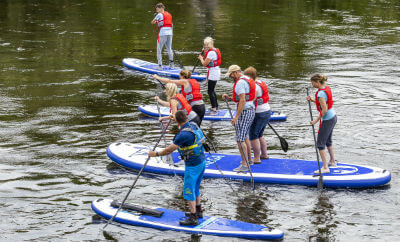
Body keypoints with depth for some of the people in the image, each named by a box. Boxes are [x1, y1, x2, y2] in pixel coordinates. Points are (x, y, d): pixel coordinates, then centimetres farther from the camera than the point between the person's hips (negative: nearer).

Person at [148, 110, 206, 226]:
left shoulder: (184, 134, -25)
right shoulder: (193, 125, 2)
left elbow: (170, 149, -19)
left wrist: (156, 154, -7)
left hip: (192, 166, -9)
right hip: (201, 161, 9)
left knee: (188, 190, -2)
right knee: (195, 188, 23)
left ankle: (193, 218, -1)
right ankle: (198, 211, 34)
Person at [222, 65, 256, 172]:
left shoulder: (240, 83, -16)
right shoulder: (248, 80, 15)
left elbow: (242, 101, -24)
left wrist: (236, 117, -25)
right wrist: (229, 98, 10)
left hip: (244, 112, -10)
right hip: (251, 110, 10)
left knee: (240, 139, -8)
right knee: (245, 137, 21)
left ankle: (244, 165, -9)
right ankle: (249, 160, 29)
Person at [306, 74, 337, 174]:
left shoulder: (321, 93, -24)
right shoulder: (327, 88, 5)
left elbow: (324, 110, -25)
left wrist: (316, 120, -17)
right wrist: (312, 100, 4)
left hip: (327, 120, -10)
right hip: (333, 117, 10)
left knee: (320, 143, -4)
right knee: (328, 141, 26)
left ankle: (325, 167, -6)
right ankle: (332, 161, 39)